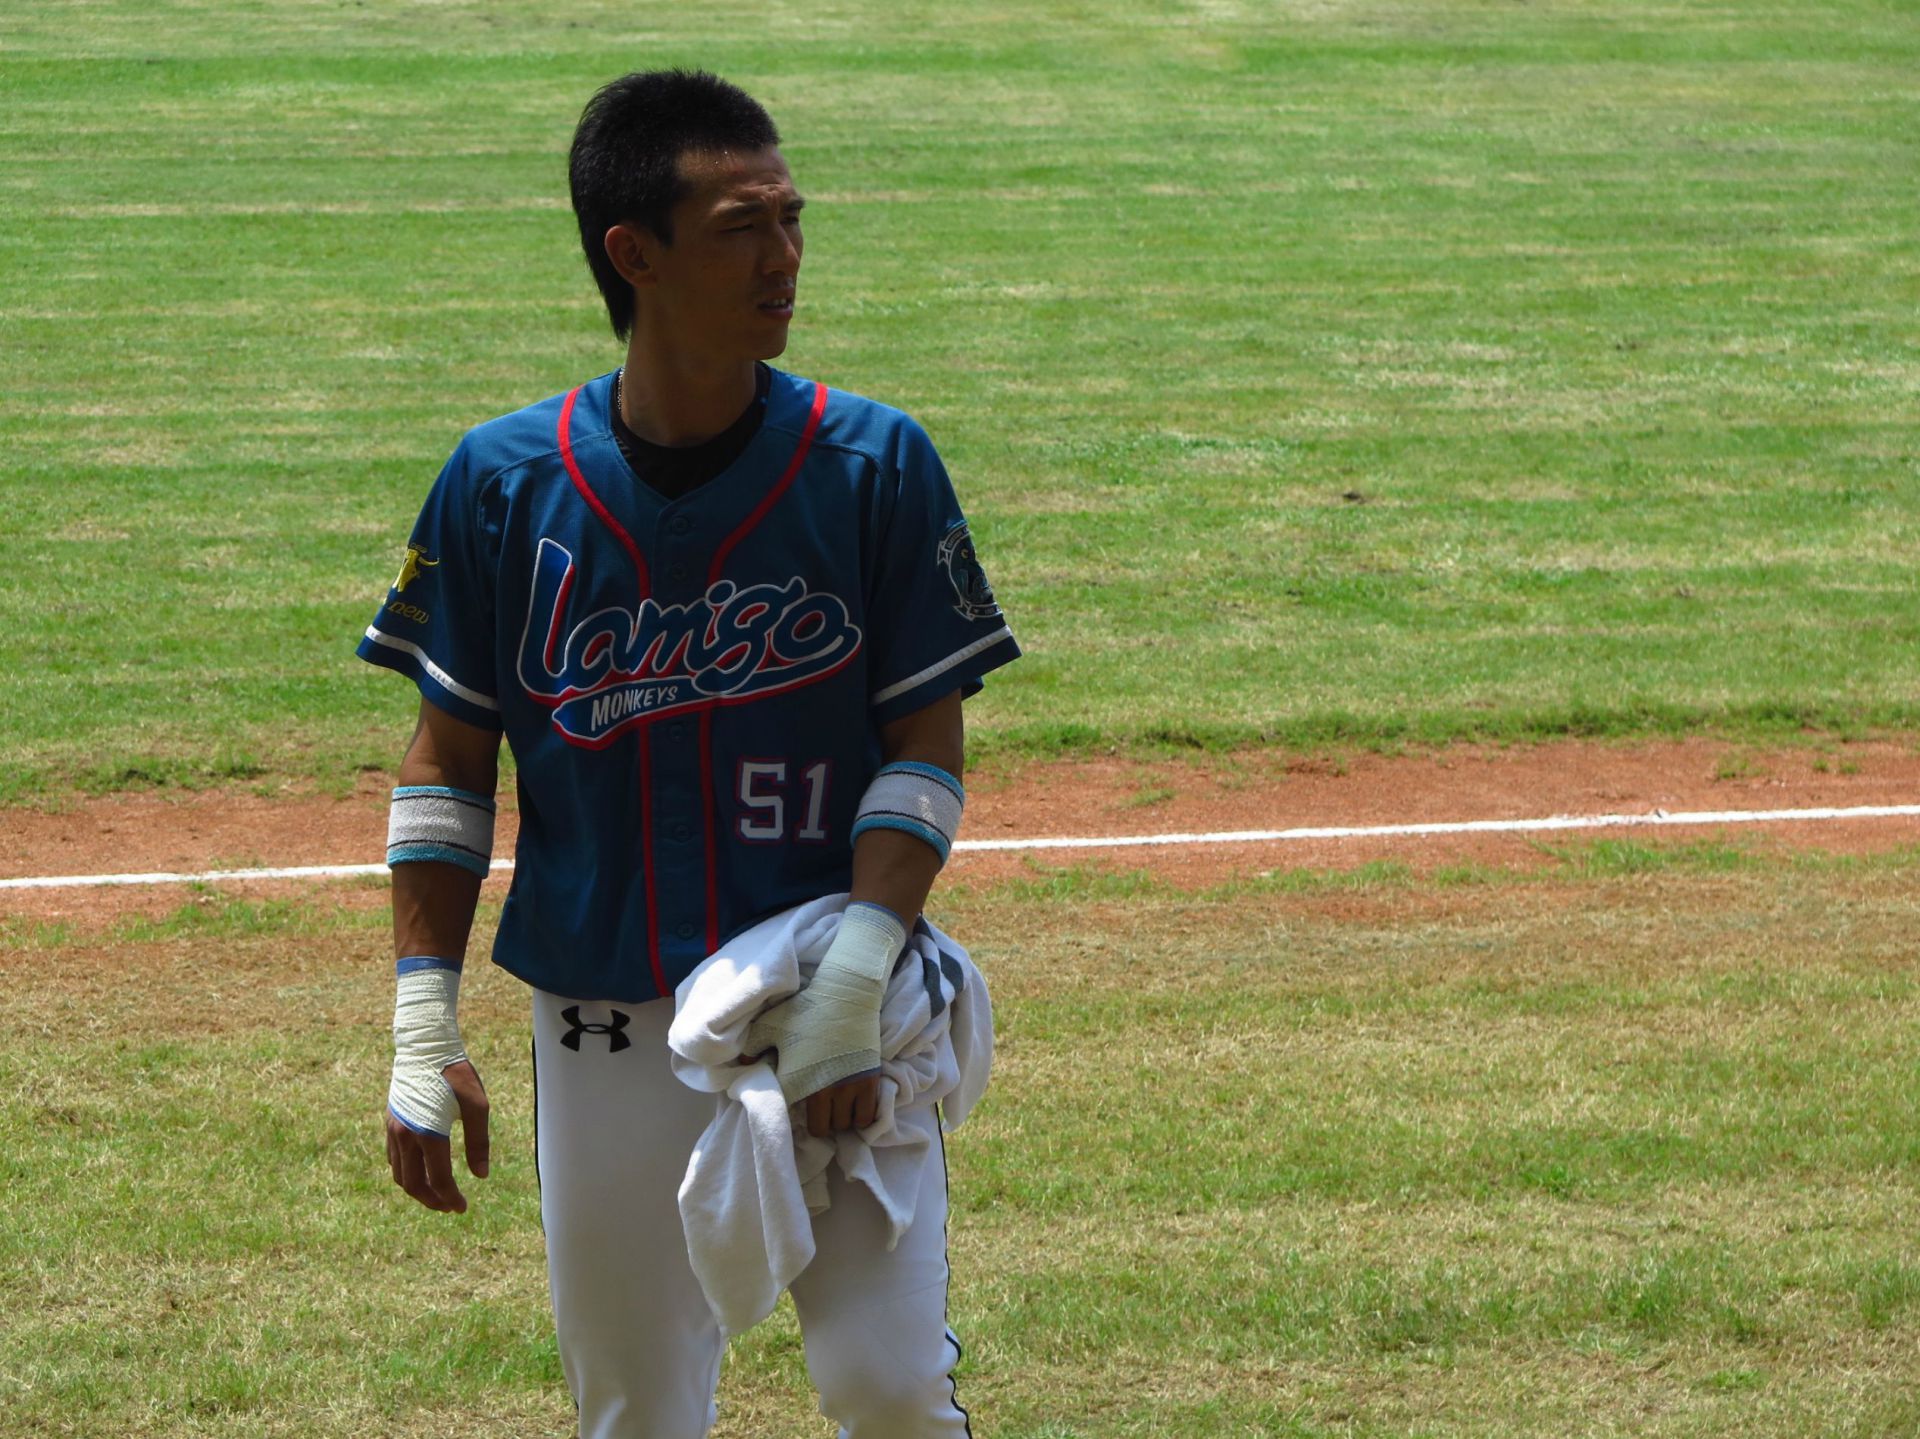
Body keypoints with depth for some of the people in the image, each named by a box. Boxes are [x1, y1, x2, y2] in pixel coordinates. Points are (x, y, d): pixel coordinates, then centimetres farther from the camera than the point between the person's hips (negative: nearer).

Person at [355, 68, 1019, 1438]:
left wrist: (855, 984, -16)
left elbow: (927, 745, -5)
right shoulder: (503, 482, -2)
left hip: (833, 1013, -1)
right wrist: (423, 1029, -1)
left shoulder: (874, 464, -5)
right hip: (605, 1029, 1)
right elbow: (450, 761, 5)